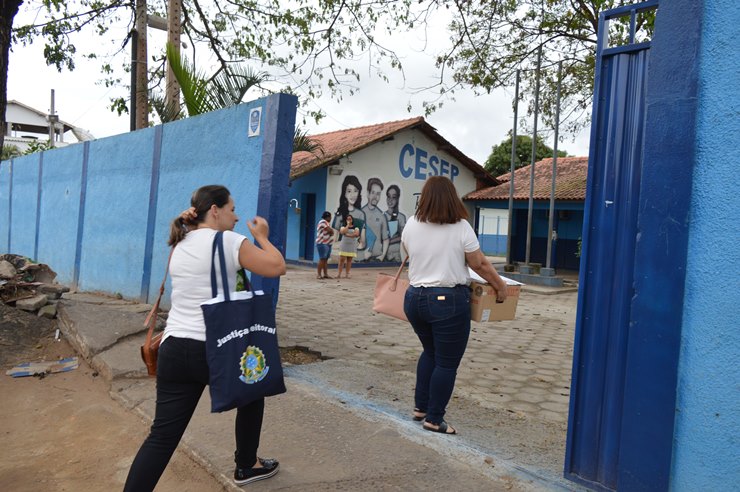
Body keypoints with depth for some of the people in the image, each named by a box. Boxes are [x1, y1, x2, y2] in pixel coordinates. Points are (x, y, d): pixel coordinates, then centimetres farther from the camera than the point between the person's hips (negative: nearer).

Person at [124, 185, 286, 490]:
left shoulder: (179, 246, 14)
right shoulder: (229, 241, -8)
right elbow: (277, 267, -8)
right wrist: (262, 237, 8)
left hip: (173, 349, 6)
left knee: (161, 436, 7)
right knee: (252, 394, 24)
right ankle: (247, 466, 38)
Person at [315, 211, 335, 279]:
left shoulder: (326, 222, 21)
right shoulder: (323, 222, -10)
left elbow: (331, 231, 15)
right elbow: (330, 230, -19)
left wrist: (331, 231, -7)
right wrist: (331, 230, 3)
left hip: (328, 244, 10)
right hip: (323, 243, -10)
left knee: (326, 259, 8)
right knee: (322, 259, -12)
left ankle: (325, 274, 9)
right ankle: (318, 274, -12)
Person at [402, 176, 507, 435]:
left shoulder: (411, 225, 2)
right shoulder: (461, 227, -10)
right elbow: (480, 265, -5)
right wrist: (500, 286, 10)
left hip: (415, 298, 5)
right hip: (448, 300, -5)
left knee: (430, 352, 24)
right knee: (447, 362, 8)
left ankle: (420, 407, 30)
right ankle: (434, 419, 17)